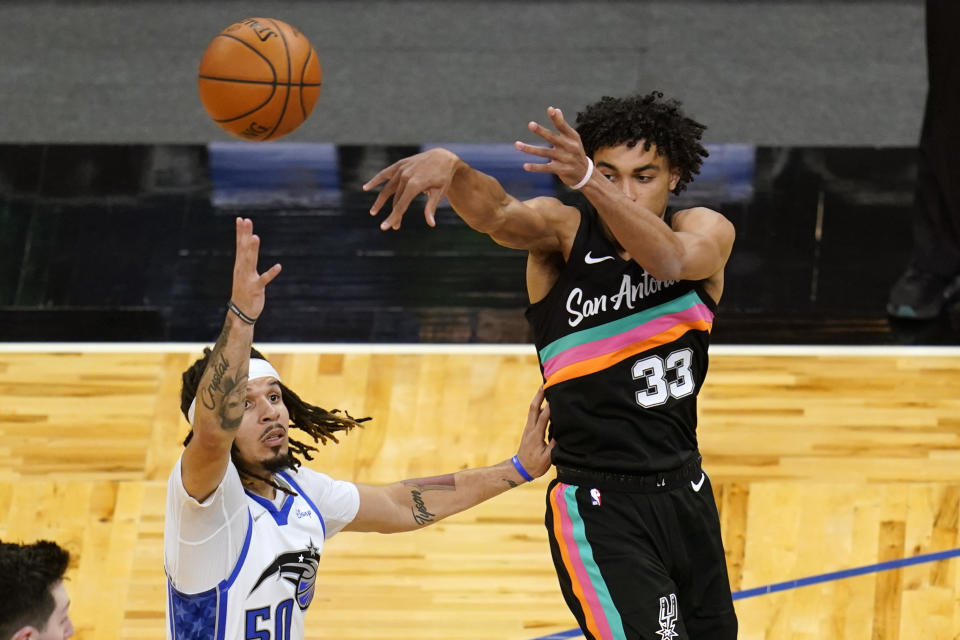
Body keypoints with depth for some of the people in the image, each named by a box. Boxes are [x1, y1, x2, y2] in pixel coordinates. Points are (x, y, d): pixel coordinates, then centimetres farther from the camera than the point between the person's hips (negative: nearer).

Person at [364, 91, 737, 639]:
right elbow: (498, 215, -30)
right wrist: (448, 167, -54)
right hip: (597, 507, -4)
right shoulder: (562, 229, -8)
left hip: (686, 495, 4)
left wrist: (586, 180, -45)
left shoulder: (707, 232, -4)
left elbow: (669, 259, -28)